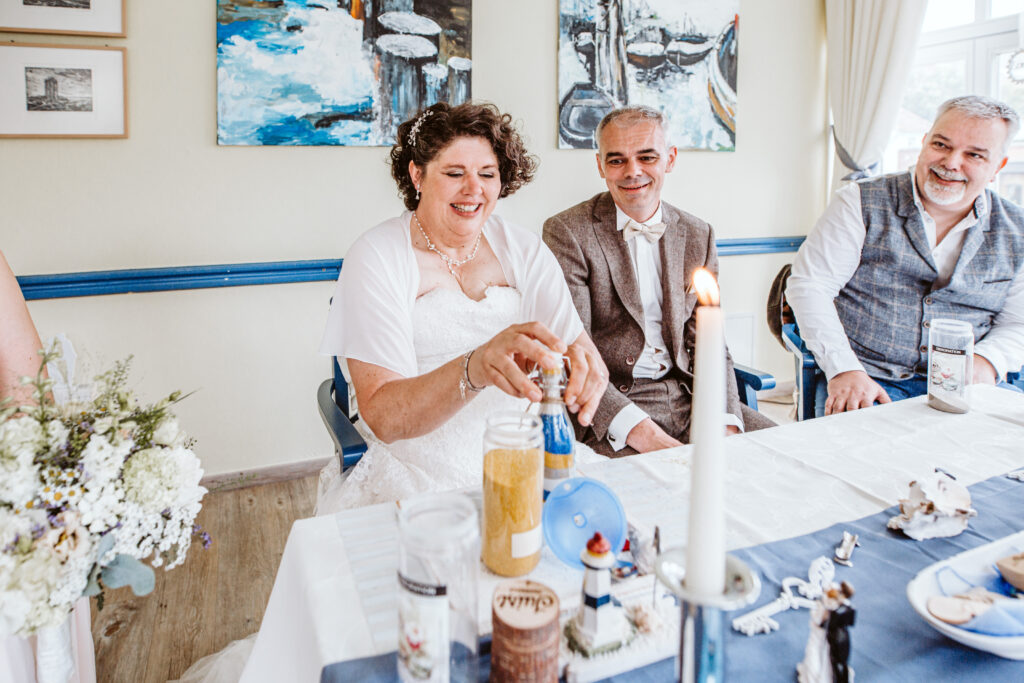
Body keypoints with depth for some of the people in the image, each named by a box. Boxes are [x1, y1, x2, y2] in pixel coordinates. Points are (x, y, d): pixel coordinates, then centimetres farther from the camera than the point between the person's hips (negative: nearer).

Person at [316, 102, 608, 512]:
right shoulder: (376, 258, -6)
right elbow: (381, 417, -17)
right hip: (418, 484, -4)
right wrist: (475, 369, -36)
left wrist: (583, 361, -27)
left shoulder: (524, 251, 7)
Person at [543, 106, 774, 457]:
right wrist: (644, 434, -25)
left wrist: (726, 426, -9)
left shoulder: (698, 236, 10)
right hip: (608, 408, -5)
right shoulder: (566, 232, -6)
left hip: (686, 397, 5)